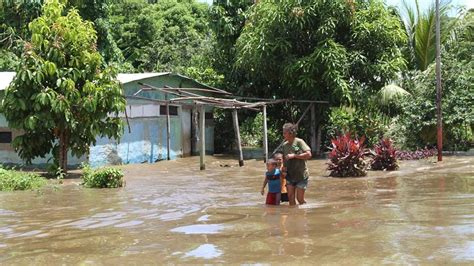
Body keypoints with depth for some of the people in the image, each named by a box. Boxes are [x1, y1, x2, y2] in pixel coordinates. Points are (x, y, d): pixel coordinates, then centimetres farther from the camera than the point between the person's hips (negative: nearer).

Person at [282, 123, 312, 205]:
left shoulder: (299, 142, -10)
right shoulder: (285, 145, 7)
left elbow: (308, 155, -20)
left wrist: (294, 156, -19)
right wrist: (284, 167, -1)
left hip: (301, 175, -5)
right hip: (290, 175, 5)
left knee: (300, 199, -1)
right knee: (290, 198, 0)